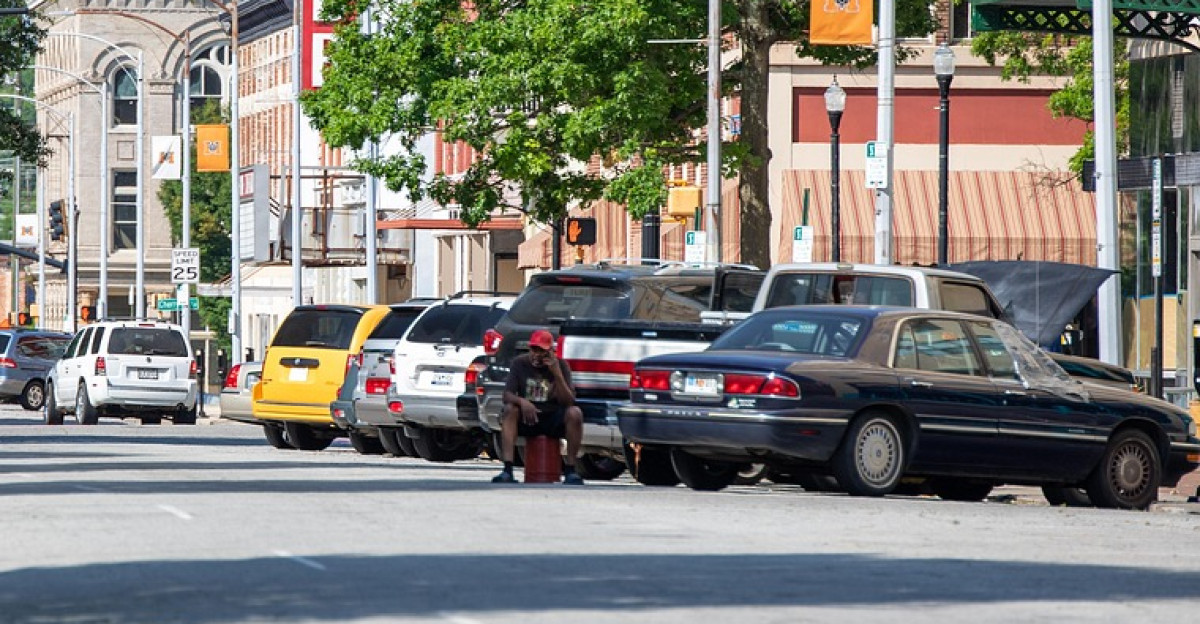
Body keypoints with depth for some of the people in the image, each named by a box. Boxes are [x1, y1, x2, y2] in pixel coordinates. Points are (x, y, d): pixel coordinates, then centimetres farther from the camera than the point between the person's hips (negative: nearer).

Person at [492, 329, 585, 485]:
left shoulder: (560, 366, -4)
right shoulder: (520, 363, -1)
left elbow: (568, 402, -13)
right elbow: (507, 395, -9)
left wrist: (557, 374, -25)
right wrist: (522, 402, -32)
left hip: (554, 420, 0)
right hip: (527, 419, 0)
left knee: (575, 413, -29)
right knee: (509, 409, -30)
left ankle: (570, 470, -24)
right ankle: (507, 469, -38)